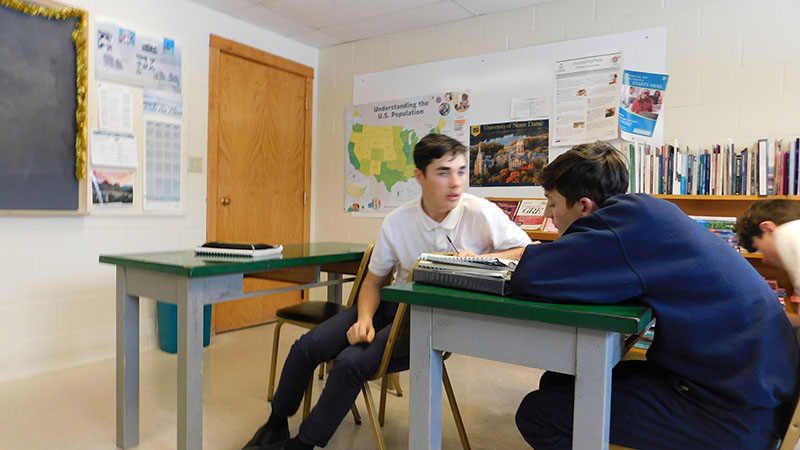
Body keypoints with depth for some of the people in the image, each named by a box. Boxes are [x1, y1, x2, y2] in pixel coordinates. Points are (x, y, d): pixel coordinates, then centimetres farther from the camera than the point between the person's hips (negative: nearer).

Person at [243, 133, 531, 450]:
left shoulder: (481, 214, -15)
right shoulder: (396, 222, -6)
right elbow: (374, 281, 5)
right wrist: (365, 319, -14)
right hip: (394, 304, 4)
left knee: (352, 362, -23)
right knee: (306, 347, -5)